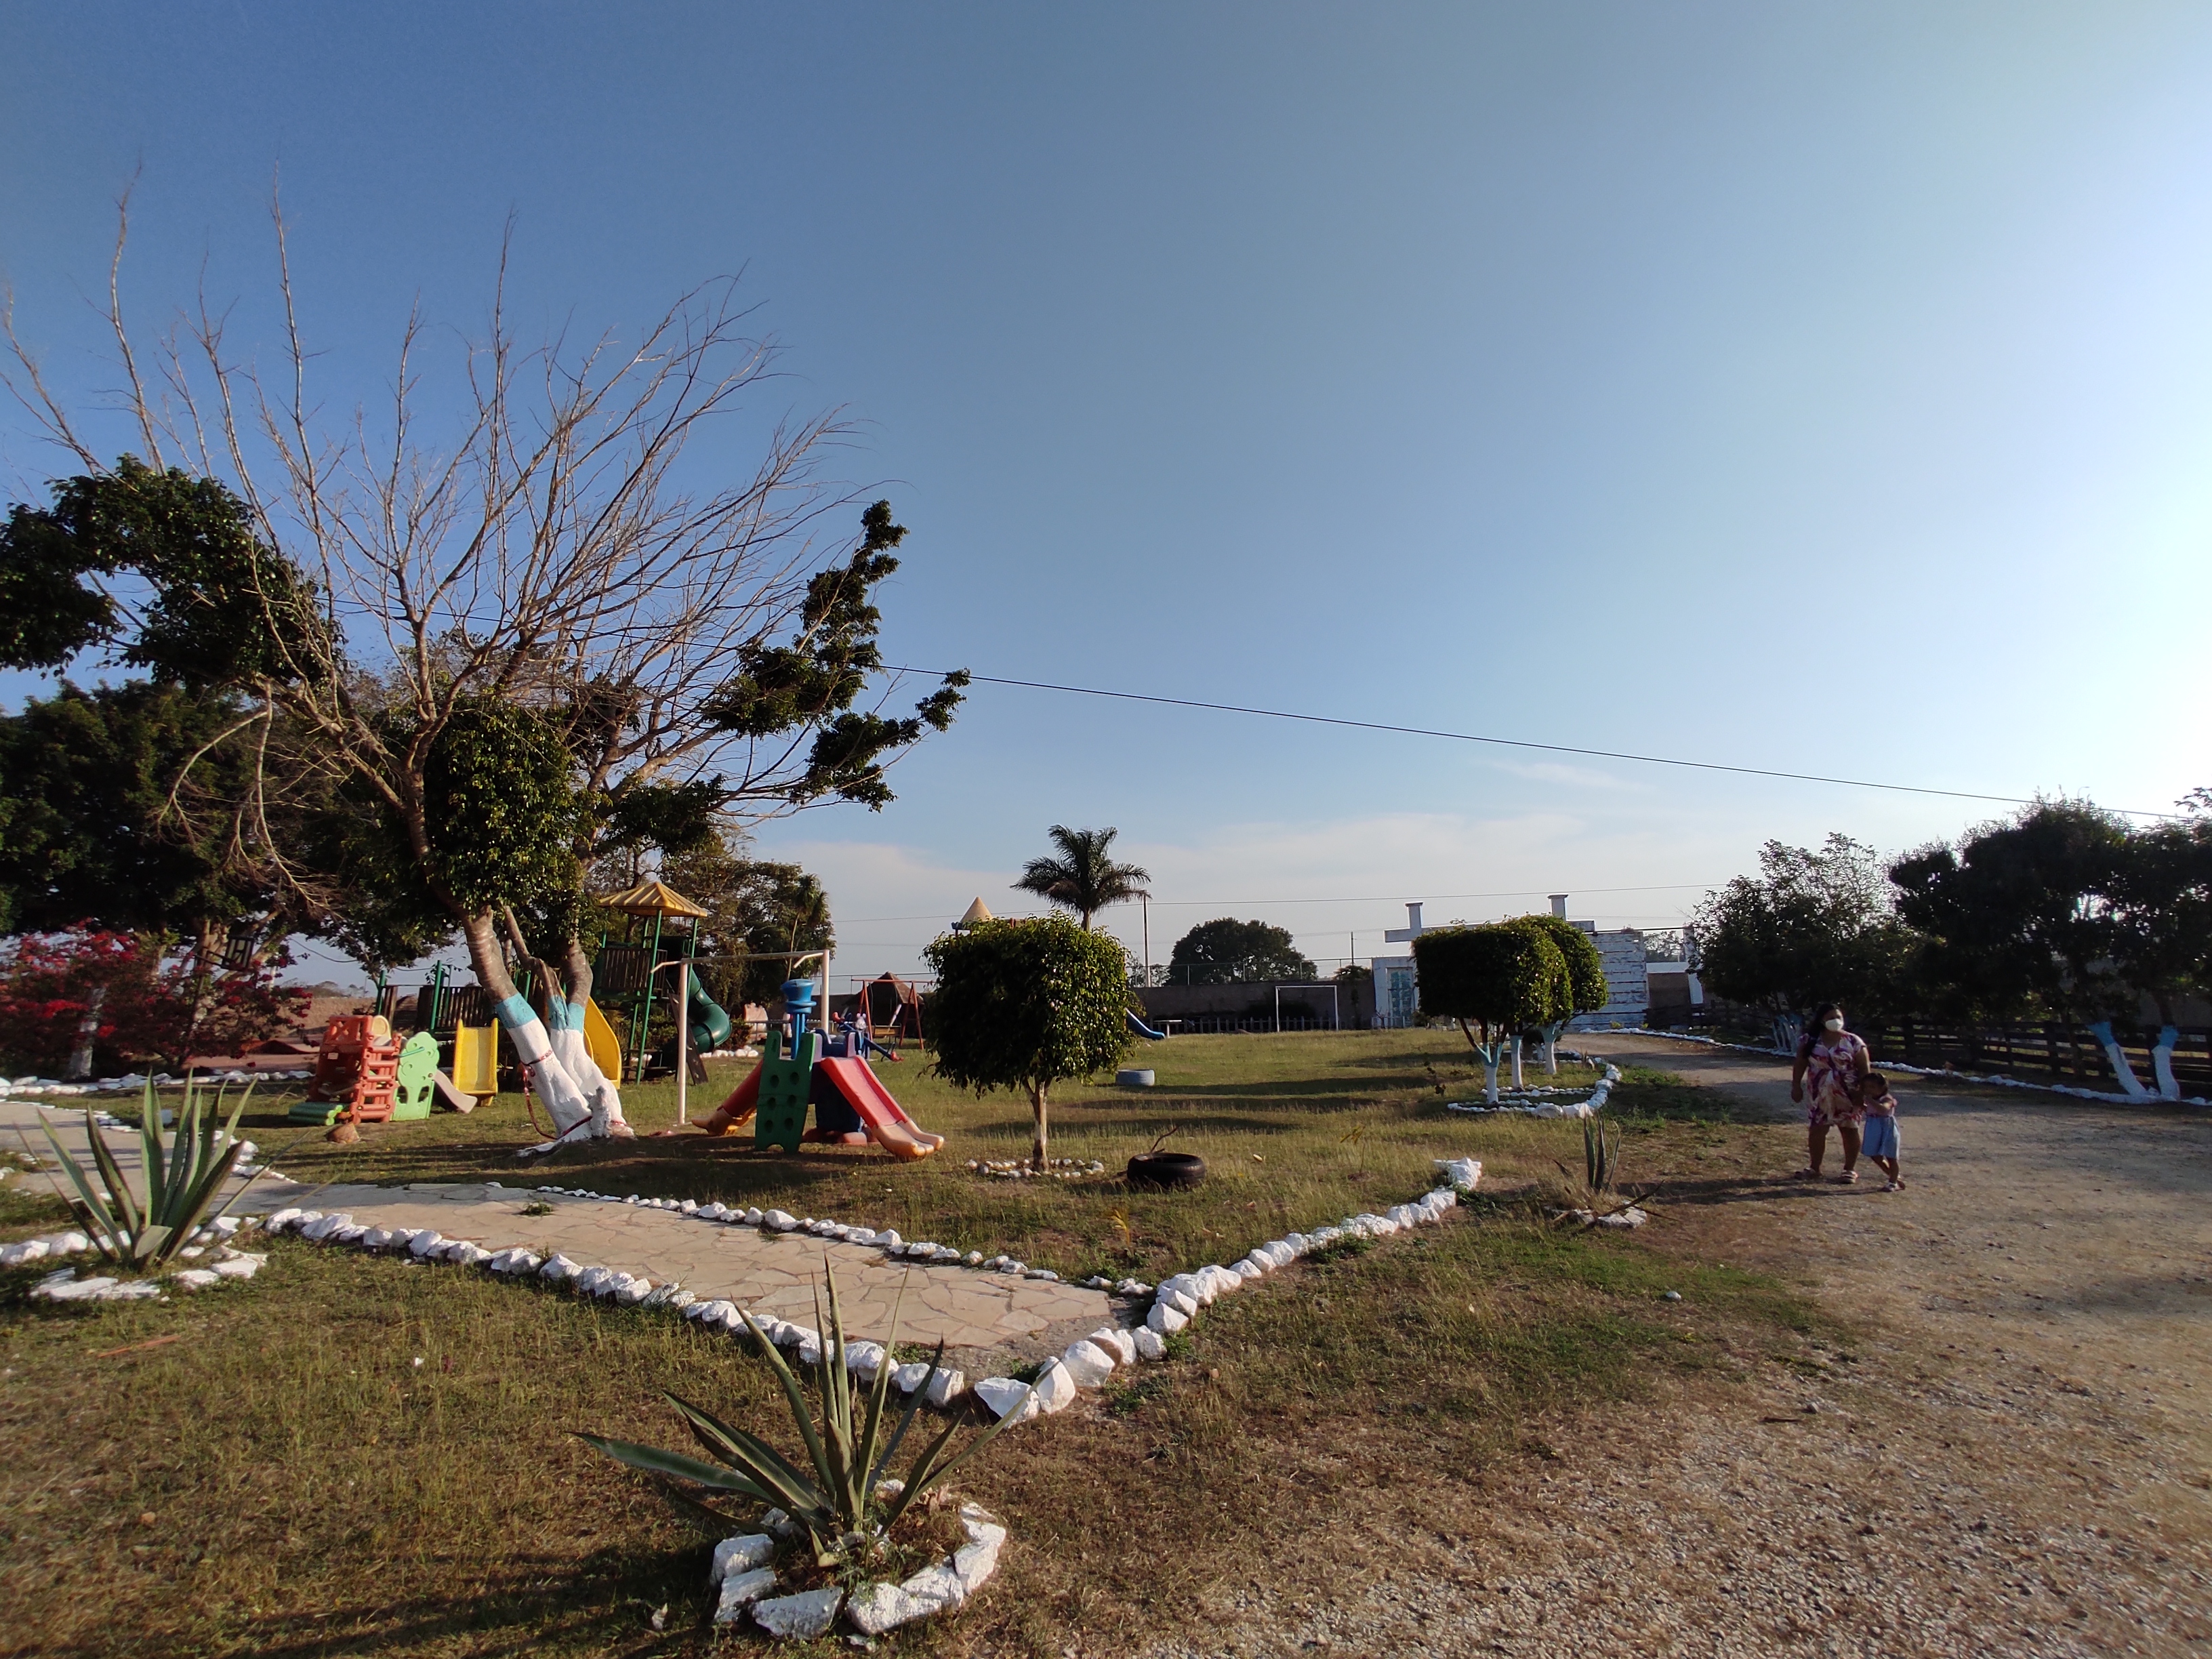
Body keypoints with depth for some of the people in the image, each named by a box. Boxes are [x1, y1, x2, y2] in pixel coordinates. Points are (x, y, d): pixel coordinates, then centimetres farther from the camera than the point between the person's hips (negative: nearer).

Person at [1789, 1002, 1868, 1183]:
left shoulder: (1853, 1042, -5)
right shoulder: (1809, 1041, 0)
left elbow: (1864, 1070, -4)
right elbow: (1800, 1065, 4)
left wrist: (1862, 1091, -11)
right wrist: (1796, 1085, -1)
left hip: (1847, 1095, -2)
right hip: (1819, 1095, 2)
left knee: (1849, 1130, 8)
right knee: (1816, 1130, 5)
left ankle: (1850, 1169, 20)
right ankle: (1814, 1168, 15)